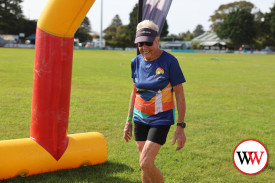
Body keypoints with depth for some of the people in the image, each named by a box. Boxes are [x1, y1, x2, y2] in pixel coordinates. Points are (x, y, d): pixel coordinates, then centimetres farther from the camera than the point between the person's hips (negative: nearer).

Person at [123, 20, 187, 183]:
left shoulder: (169, 61, -14)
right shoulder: (136, 62, 1)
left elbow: (180, 95, -10)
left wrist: (181, 127, -12)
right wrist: (129, 120, 15)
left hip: (161, 119, -5)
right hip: (140, 118, 5)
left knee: (145, 163, -15)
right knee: (145, 165, 9)